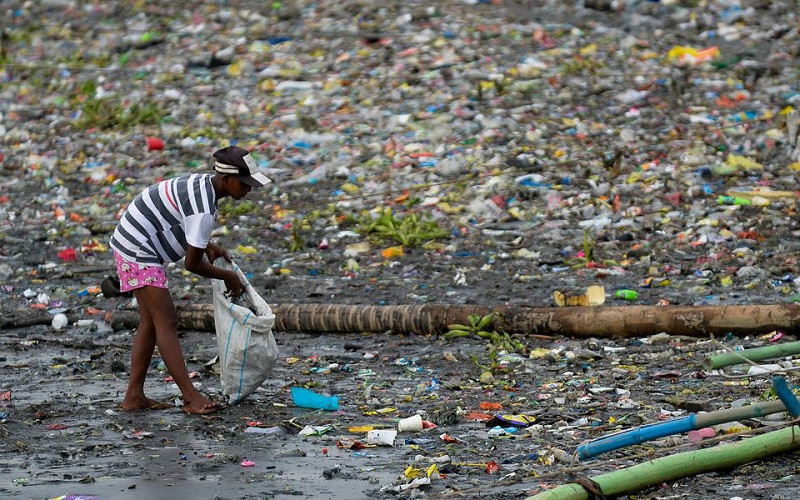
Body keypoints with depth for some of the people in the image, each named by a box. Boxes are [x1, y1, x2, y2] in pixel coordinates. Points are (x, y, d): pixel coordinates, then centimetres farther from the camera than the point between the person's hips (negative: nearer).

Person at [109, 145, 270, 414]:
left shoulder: (203, 183, 6)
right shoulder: (203, 209, -24)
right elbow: (192, 263, -18)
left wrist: (207, 244, 11)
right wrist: (227, 277, -1)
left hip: (135, 245, 10)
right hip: (138, 251, -10)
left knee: (151, 322, 10)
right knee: (166, 322, -11)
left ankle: (134, 396, 10)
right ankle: (191, 397, -13)